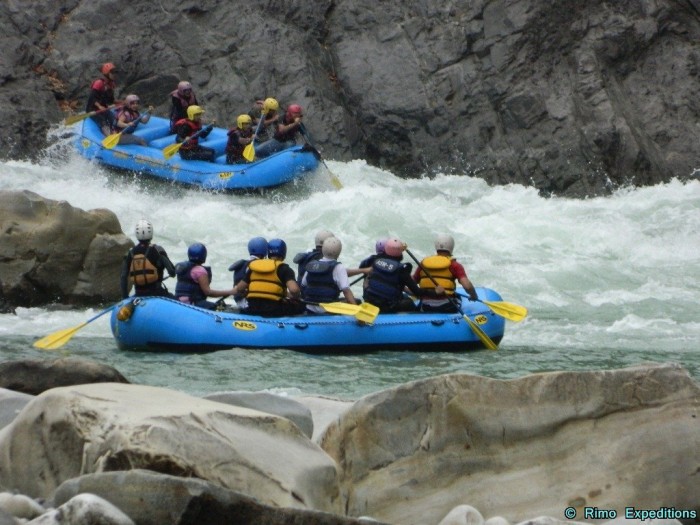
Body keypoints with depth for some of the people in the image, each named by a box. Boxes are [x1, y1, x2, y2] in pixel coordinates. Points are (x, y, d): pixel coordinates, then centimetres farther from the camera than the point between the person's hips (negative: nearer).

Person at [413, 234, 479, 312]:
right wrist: (474, 296, 5)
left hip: (426, 309, 2)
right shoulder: (454, 265, -4)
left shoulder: (423, 263, 6)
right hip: (447, 308, -2)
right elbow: (467, 286, -16)